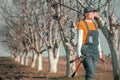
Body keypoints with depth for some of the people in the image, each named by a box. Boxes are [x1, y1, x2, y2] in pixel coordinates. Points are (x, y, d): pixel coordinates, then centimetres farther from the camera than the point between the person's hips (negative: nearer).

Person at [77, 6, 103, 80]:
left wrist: (100, 52, 16)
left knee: (91, 74, 7)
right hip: (85, 52, -7)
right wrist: (79, 52, -18)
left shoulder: (95, 24, 15)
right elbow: (79, 39, -11)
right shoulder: (81, 24, -6)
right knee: (90, 73, -17)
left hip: (94, 51, 7)